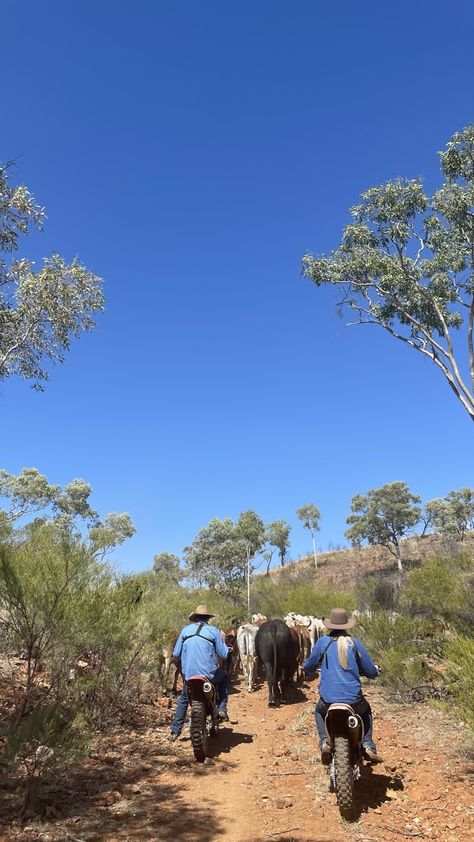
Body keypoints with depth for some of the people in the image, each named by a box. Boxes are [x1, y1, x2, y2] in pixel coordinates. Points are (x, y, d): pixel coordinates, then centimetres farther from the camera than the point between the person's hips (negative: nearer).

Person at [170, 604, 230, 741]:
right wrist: (225, 647, 19)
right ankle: (222, 709, 17)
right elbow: (223, 654, -2)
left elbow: (176, 653, 7)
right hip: (209, 674, -2)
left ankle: (175, 731, 24)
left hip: (188, 674, 2)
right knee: (224, 676, 29)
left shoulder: (185, 630, 5)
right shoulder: (213, 631, -1)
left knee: (183, 699, 29)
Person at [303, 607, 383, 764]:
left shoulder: (323, 641, 0)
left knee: (319, 711, 34)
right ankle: (368, 746, 16)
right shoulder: (355, 642, 1)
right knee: (366, 711, 34)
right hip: (354, 700, 1)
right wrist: (376, 669, 29)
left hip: (328, 700, 0)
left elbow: (309, 666, 10)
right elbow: (371, 672, 5)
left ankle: (324, 741, 11)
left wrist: (306, 665, 34)